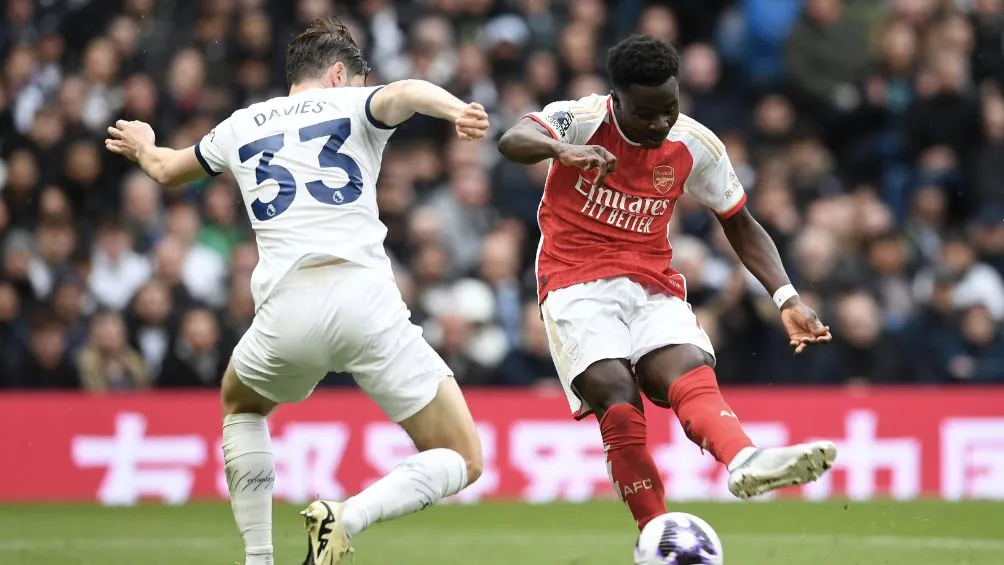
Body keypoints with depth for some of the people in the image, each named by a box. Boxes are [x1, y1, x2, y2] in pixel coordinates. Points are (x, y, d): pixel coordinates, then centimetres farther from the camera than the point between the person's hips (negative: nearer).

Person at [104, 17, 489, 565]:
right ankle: (346, 517, -22)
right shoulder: (350, 104, 15)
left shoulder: (241, 127, 24)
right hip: (365, 296, -3)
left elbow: (166, 170, 44)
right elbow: (403, 93, -11)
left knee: (240, 405, 36)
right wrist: (458, 109, -31)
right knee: (461, 461, 4)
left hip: (285, 309, 3)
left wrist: (142, 147, 68)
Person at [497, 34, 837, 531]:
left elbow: (740, 226, 15)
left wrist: (786, 299, 1)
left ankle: (744, 461, -59)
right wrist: (561, 150, -53)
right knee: (615, 393, -28)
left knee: (691, 372, -29)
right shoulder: (582, 121, -9)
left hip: (652, 285, 2)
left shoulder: (696, 146, 2)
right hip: (576, 285, -2)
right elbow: (512, 141, -30)